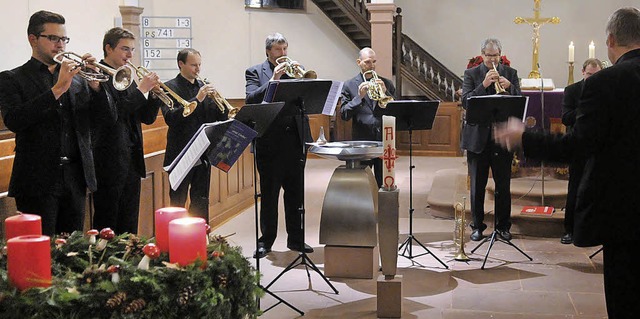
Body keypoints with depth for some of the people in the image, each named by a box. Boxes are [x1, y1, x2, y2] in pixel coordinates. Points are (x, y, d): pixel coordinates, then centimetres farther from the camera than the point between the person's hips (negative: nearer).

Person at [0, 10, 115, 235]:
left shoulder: (77, 79, 13)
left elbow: (108, 117, 8)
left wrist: (95, 85, -10)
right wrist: (58, 89, -20)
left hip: (75, 181, 4)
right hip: (37, 183, -4)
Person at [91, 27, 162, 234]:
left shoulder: (128, 77, 15)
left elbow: (147, 118, 13)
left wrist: (154, 94, -4)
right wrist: (141, 90, -18)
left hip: (132, 161, 8)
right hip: (110, 161, -8)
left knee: (128, 225, 13)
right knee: (106, 225, 0)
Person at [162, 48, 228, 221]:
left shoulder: (204, 87, 12)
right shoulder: (170, 87, -5)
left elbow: (218, 118, 8)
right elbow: (170, 118, -20)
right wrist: (197, 99, -24)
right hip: (181, 154, -6)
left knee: (201, 202, 12)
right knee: (177, 203, 2)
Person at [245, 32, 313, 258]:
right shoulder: (255, 72, 4)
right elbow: (251, 100, -12)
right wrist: (273, 80, -18)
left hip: (295, 139, 3)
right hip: (270, 142, -3)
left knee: (296, 192, 9)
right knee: (269, 193, 3)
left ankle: (296, 238, 19)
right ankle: (265, 241, 11)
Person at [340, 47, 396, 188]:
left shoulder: (386, 84, 12)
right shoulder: (349, 85, 6)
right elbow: (344, 115, -2)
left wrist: (385, 92, -8)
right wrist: (359, 97, -13)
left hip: (384, 139, 2)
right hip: (361, 140, -2)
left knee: (384, 184, 4)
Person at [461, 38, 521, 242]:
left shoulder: (510, 73, 8)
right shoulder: (471, 74, 4)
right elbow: (465, 102, -9)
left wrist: (509, 87, -19)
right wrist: (484, 85, -20)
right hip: (477, 136, -1)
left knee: (503, 185, 4)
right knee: (477, 185, 6)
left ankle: (503, 225, 15)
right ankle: (477, 226, 16)